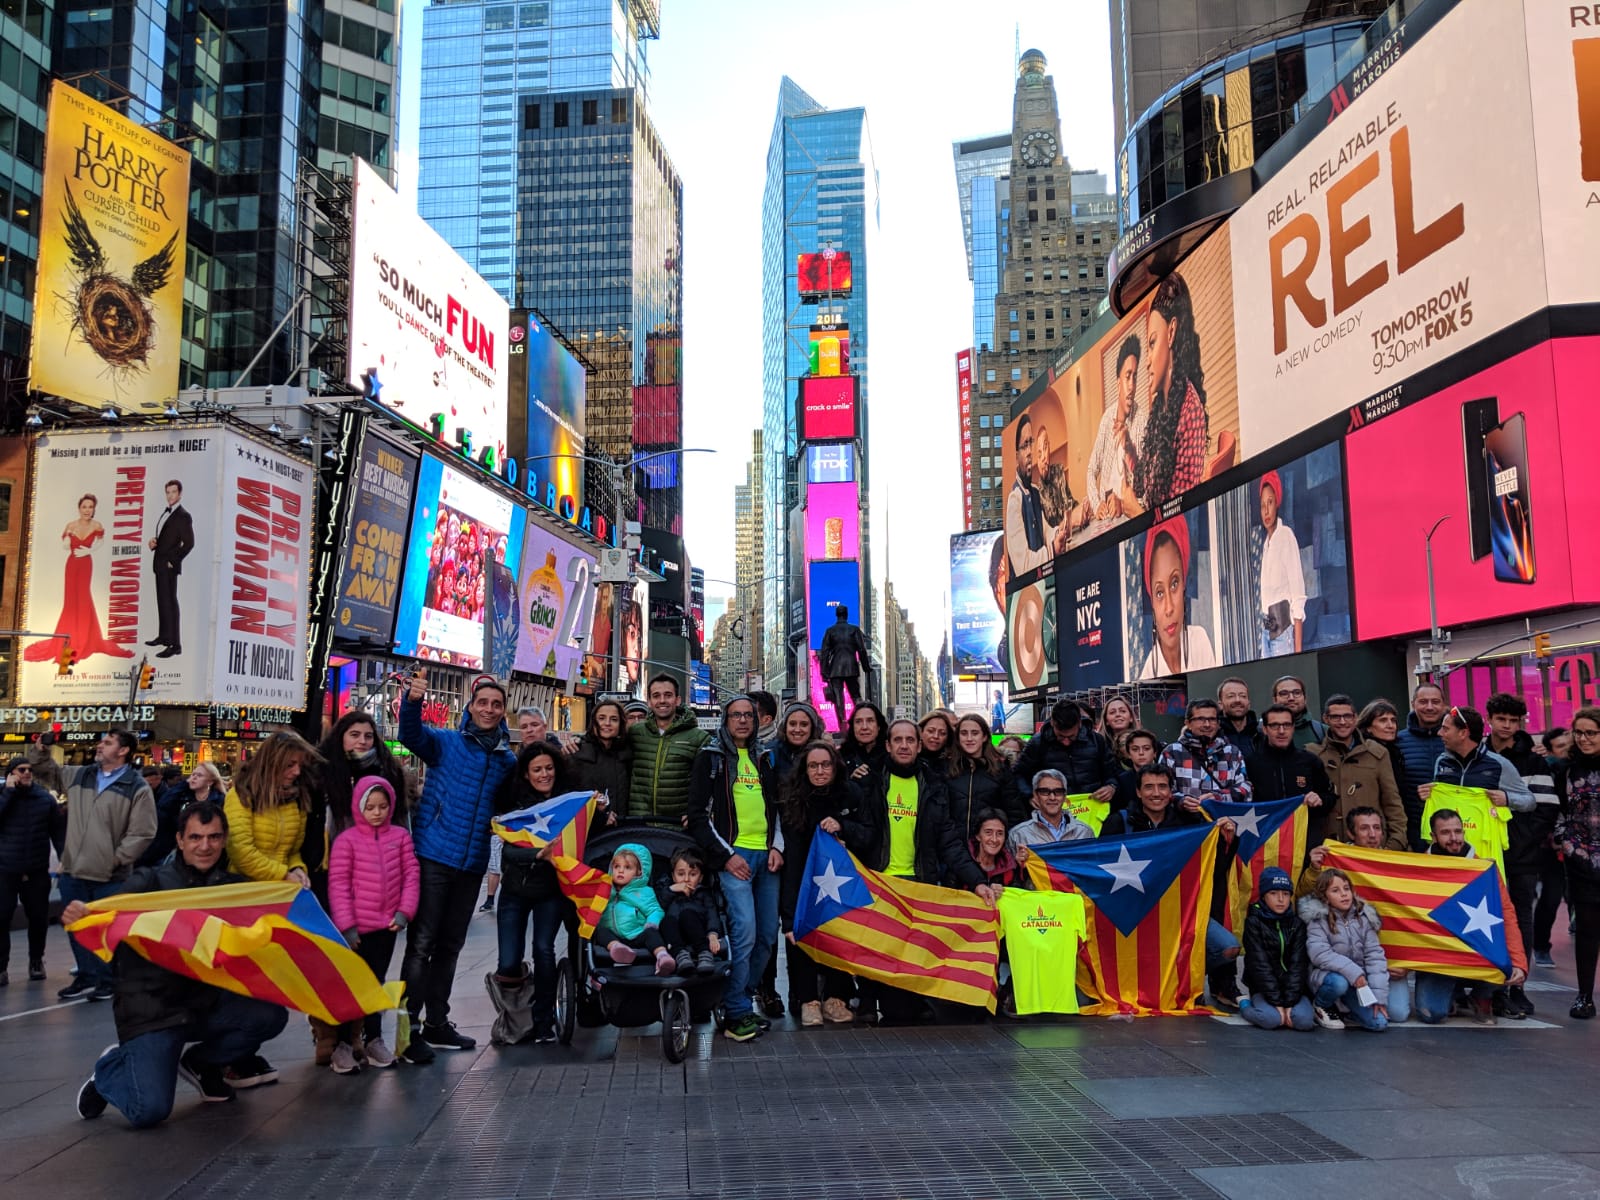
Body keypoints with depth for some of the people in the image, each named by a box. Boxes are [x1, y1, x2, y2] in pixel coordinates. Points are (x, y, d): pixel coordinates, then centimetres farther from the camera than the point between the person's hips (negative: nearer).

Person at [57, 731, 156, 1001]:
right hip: (73, 871, 6)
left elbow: (142, 833, -11)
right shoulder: (78, 776, 10)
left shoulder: (137, 788, -8)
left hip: (109, 877, -6)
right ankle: (86, 977, 28)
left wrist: (116, 859, -13)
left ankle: (107, 980, 17)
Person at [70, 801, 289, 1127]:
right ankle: (111, 1069, 16)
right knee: (150, 1110, -21)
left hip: (207, 1003, 4)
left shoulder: (234, 886, 6)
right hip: (151, 1009, -4)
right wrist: (79, 916, -42)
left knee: (271, 1015, -21)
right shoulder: (150, 882, -6)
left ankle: (201, 1061, 9)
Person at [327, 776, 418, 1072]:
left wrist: (404, 911, -5)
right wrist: (346, 925, -13)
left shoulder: (400, 836, 2)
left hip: (387, 926, 4)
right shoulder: (346, 840, -8)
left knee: (376, 982, 16)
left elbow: (411, 875, 4)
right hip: (356, 929, -3)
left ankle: (373, 1039, 27)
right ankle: (343, 1044, 16)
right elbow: (338, 884, -10)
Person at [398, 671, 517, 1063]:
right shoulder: (446, 743, -3)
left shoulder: (507, 759, 10)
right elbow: (411, 734, -22)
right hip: (434, 856, -5)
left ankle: (437, 1022, 27)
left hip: (472, 864, 5)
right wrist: (412, 701, -42)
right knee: (421, 943, -5)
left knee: (450, 944, 15)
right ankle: (410, 1027, 0)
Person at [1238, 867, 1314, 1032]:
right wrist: (1277, 1002, -19)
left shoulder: (1297, 924, 3)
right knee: (1271, 1019, -32)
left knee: (1304, 1020, -28)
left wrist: (1290, 1002, -16)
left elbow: (1298, 965, -4)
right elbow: (1260, 965, -12)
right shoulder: (1254, 922, -6)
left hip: (1293, 988, 2)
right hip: (1264, 989, -2)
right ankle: (1246, 1004, 0)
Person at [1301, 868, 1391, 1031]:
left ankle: (1347, 1004, 17)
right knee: (1339, 982, -38)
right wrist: (1351, 971, -32)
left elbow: (1374, 954, -4)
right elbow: (1320, 954, -22)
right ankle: (1322, 1006, -3)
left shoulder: (1363, 917, -1)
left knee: (1379, 1022, -14)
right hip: (1327, 975, -4)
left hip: (1358, 981, 4)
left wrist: (1378, 994, -11)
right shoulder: (1317, 919, -12)